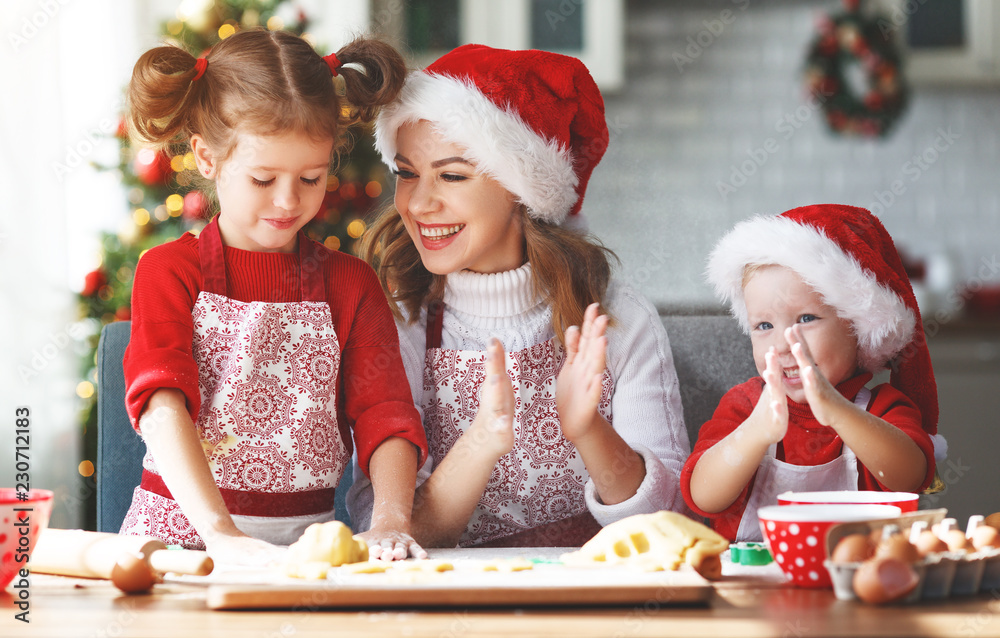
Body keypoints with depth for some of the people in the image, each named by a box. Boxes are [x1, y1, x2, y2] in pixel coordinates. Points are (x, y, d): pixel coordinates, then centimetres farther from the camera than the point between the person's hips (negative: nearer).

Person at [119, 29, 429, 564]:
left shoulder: (350, 284, 11)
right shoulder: (168, 272, 3)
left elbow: (386, 418, 2)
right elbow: (162, 406, -12)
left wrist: (391, 521, -20)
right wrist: (221, 534, -28)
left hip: (307, 541, 1)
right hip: (179, 535, -1)